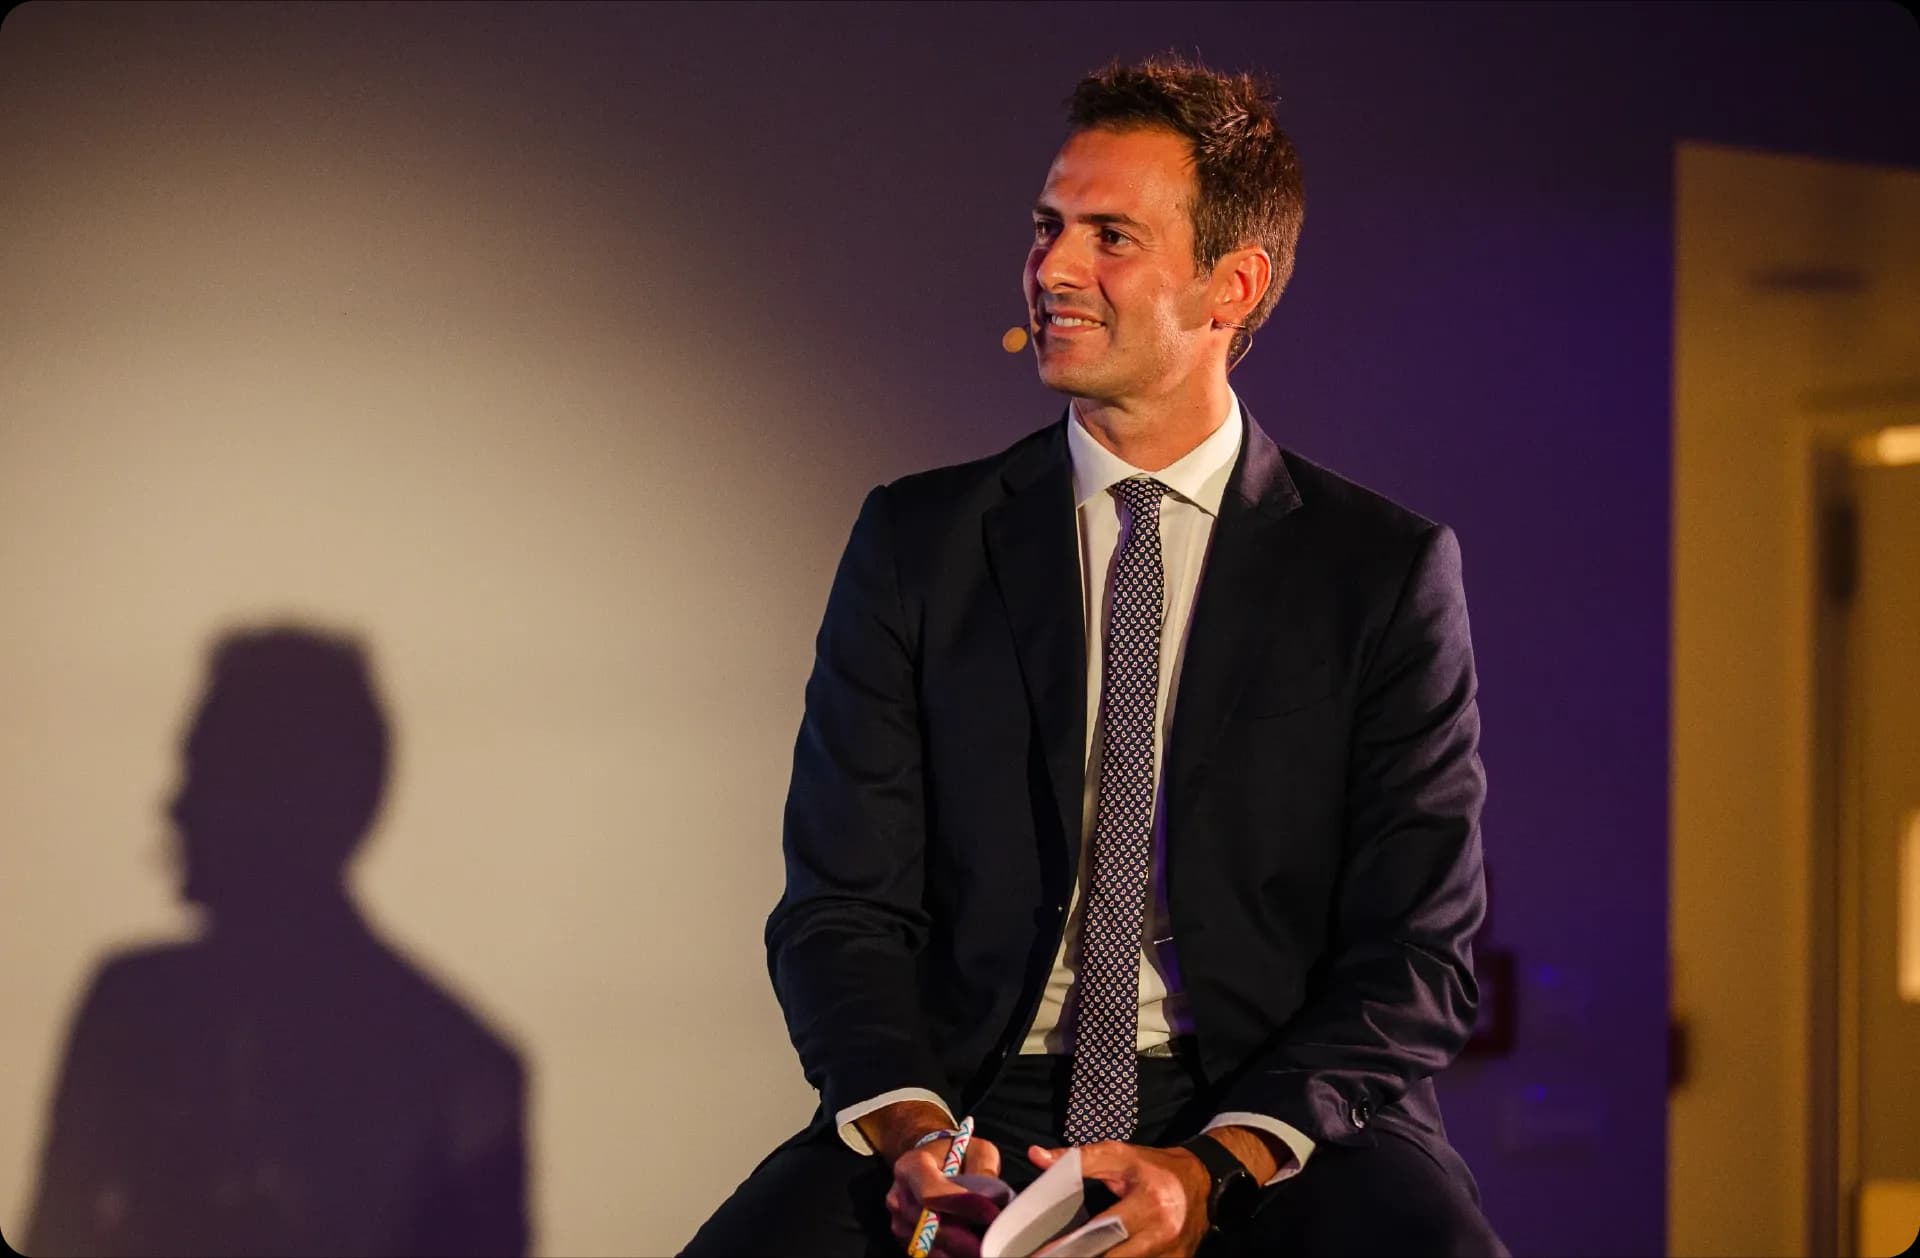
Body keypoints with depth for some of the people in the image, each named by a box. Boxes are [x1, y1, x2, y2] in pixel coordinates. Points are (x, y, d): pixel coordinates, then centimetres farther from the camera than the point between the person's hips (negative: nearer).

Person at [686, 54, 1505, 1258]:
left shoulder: (1389, 569, 3)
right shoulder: (917, 542, 8)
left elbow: (1418, 957, 0)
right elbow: (842, 907, 5)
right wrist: (912, 1132, -16)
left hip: (1274, 1116, -1)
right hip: (975, 1102, 1)